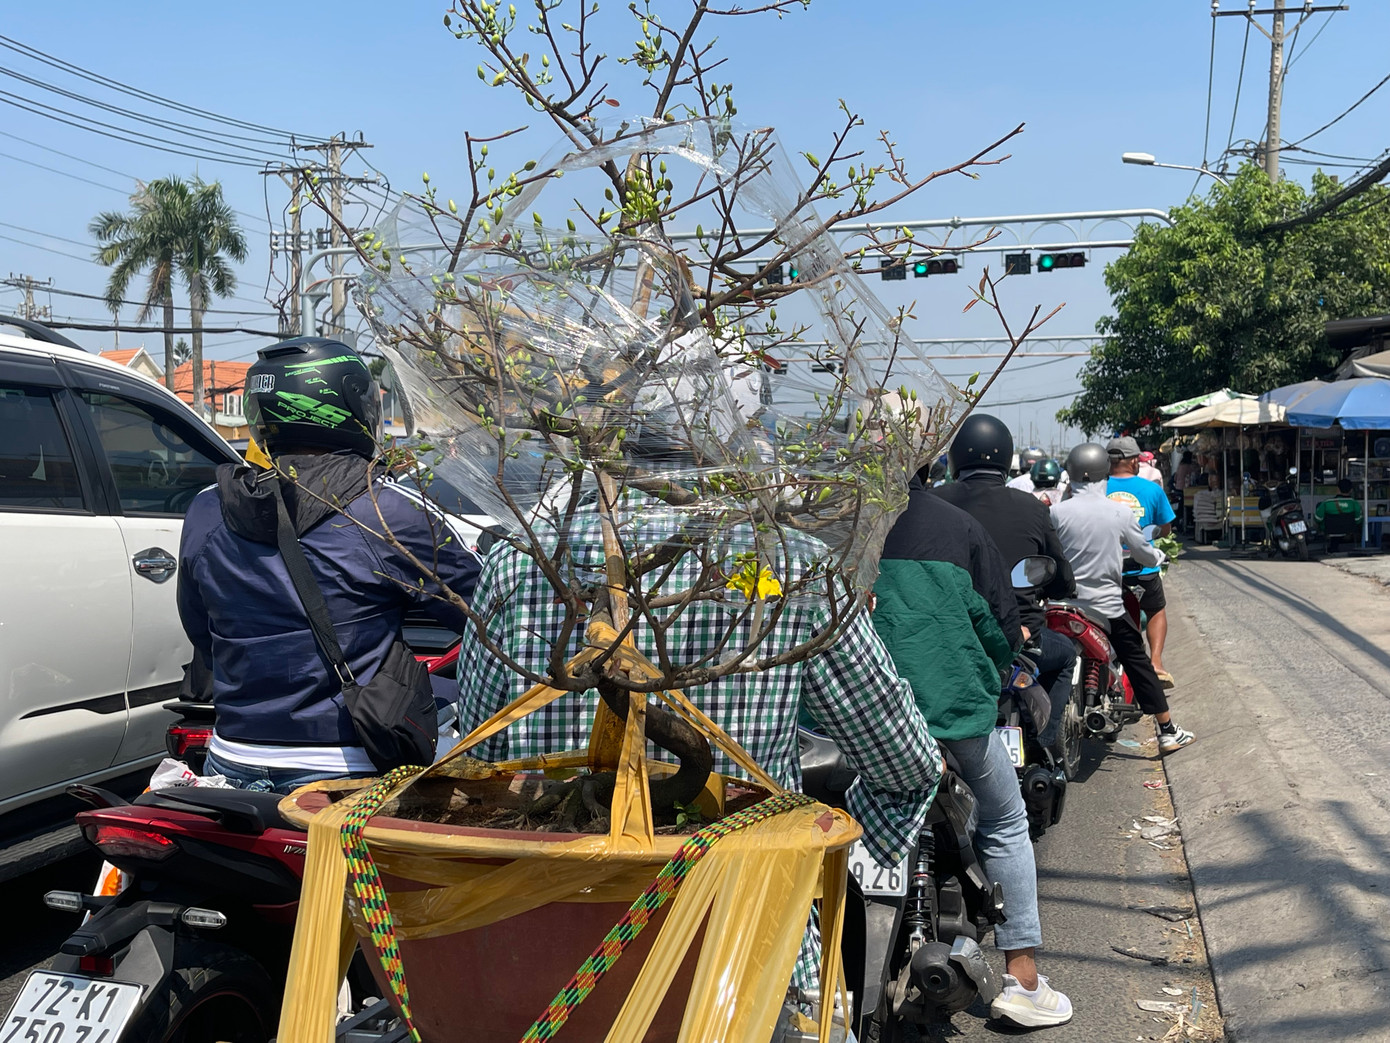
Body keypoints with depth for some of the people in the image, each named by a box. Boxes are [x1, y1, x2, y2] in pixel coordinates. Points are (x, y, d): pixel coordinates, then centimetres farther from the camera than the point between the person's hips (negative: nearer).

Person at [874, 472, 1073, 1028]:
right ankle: (1021, 977, 15)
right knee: (1006, 824, 16)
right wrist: (1001, 655, 27)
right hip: (950, 696, -1)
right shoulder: (959, 525, 4)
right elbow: (1000, 620, 5)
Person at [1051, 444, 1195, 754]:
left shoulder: (1058, 512, -8)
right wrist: (1159, 555, 28)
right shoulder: (1120, 512, -6)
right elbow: (1145, 553, 5)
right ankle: (1168, 731, 17)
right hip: (1108, 606, 0)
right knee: (1139, 665, 10)